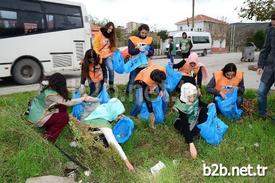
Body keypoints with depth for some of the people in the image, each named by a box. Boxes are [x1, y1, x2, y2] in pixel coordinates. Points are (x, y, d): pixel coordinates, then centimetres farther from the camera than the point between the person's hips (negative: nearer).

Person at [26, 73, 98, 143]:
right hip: (38, 118, -8)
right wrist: (84, 98, -19)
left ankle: (48, 130, 13)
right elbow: (69, 103, -25)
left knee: (62, 107, 2)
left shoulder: (49, 89, -4)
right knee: (64, 117, -11)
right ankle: (48, 138, 3)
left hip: (37, 112, 8)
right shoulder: (51, 94, -30)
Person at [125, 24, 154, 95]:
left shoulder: (150, 39, 9)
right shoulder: (132, 39, -1)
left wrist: (147, 52, -19)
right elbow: (130, 51, -11)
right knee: (132, 81, 5)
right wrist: (139, 50, -28)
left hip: (146, 65, 3)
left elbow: (152, 52, 3)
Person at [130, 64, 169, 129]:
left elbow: (162, 80, -5)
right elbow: (146, 97, -32)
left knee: (165, 97, -7)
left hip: (154, 80, 5)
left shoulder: (162, 70, -34)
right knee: (139, 102, -23)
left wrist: (161, 90, -16)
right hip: (141, 81, -5)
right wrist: (151, 113, -26)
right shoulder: (146, 80, -44)